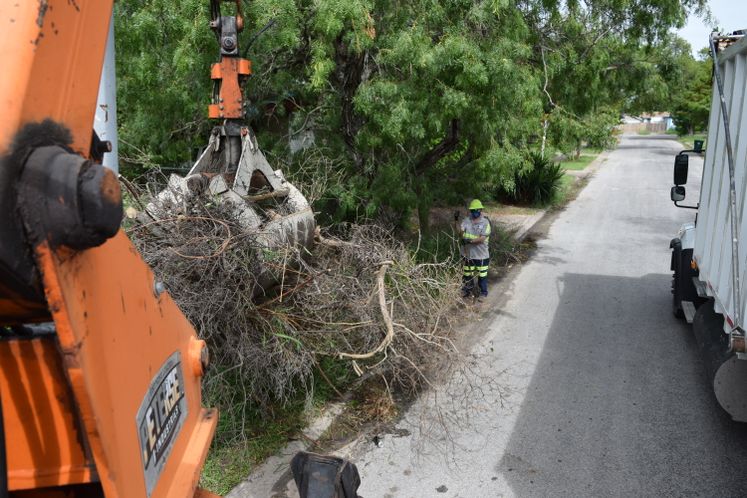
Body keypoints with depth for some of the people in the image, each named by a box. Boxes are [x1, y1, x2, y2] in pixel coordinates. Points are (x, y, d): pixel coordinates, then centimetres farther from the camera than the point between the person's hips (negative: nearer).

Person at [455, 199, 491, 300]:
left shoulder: (485, 222, -10)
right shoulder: (466, 221, 0)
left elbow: (482, 239, -18)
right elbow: (460, 233, -11)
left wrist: (470, 241, -29)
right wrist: (457, 222, -25)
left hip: (481, 255, -4)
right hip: (468, 254, 4)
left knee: (482, 275, 6)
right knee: (467, 274, 18)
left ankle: (483, 293, 22)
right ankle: (468, 289, 37)